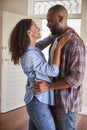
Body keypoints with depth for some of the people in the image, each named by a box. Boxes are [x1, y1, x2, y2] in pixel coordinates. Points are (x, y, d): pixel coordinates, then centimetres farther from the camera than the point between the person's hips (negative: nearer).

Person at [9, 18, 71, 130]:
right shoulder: (30, 55, -23)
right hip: (38, 101, -9)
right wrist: (59, 47, -18)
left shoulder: (33, 49, 4)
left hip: (37, 98, 9)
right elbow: (54, 71, -20)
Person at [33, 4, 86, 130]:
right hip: (55, 100, 9)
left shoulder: (75, 42, -20)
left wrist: (48, 86, -24)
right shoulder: (56, 40, 10)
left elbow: (77, 77, -24)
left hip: (66, 103, -8)